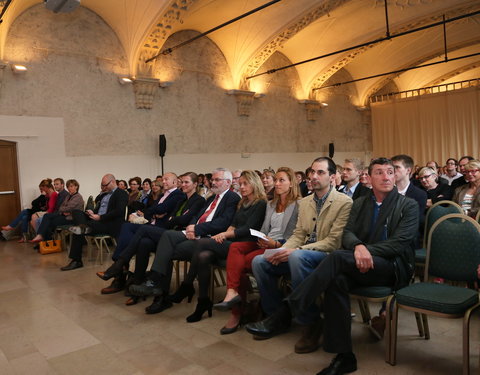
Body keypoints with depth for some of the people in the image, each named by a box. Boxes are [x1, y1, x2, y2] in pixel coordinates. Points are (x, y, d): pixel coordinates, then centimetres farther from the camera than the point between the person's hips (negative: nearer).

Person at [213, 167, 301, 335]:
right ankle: (232, 293, -34)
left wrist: (276, 244, -18)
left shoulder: (298, 205, 0)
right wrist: (259, 238, 0)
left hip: (281, 247, -7)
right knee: (235, 247, -24)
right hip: (264, 243, 7)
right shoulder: (270, 204, 24)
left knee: (240, 262, -26)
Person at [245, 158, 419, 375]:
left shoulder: (408, 206, 4)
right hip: (363, 266, 4)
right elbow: (347, 234, 3)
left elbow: (400, 242, -8)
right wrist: (358, 246, -22)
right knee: (337, 280, -33)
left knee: (338, 258, -32)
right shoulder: (360, 203, 16)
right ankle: (343, 357, -24)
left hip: (394, 267, -4)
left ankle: (283, 316, -35)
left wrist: (366, 250, -22)